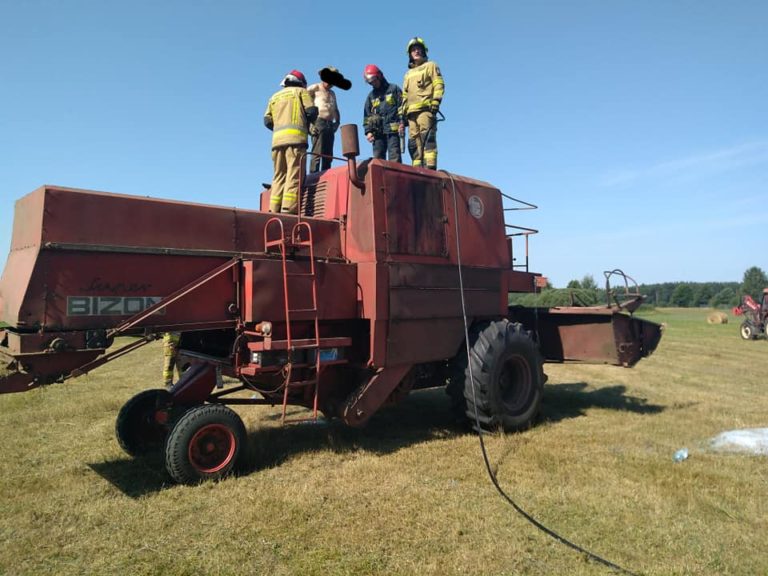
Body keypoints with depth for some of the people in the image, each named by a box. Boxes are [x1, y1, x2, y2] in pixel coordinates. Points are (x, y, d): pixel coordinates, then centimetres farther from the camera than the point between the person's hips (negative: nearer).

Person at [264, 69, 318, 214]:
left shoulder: (275, 96, 26)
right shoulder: (301, 91, 13)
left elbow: (267, 120, 16)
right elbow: (312, 111, 1)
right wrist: (307, 122, 21)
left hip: (277, 138, 5)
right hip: (295, 137, -5)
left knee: (279, 175, 6)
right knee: (294, 175, -10)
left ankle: (274, 210, -3)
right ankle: (288, 209, -21)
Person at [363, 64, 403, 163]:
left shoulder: (394, 89, 11)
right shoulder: (371, 96, 23)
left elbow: (402, 107, 3)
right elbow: (367, 116, 20)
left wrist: (402, 123, -9)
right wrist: (368, 131, 7)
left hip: (393, 129, -4)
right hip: (377, 132, 4)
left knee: (394, 158, -11)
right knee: (377, 157, 0)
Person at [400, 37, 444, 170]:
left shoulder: (430, 66, 15)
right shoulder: (408, 74, 32)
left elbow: (439, 85, 2)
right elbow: (404, 95, 31)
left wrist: (436, 101, -13)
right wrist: (402, 113, 19)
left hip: (426, 108, -6)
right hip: (412, 111, 6)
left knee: (427, 136, -20)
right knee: (414, 141, -3)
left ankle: (430, 165, -29)